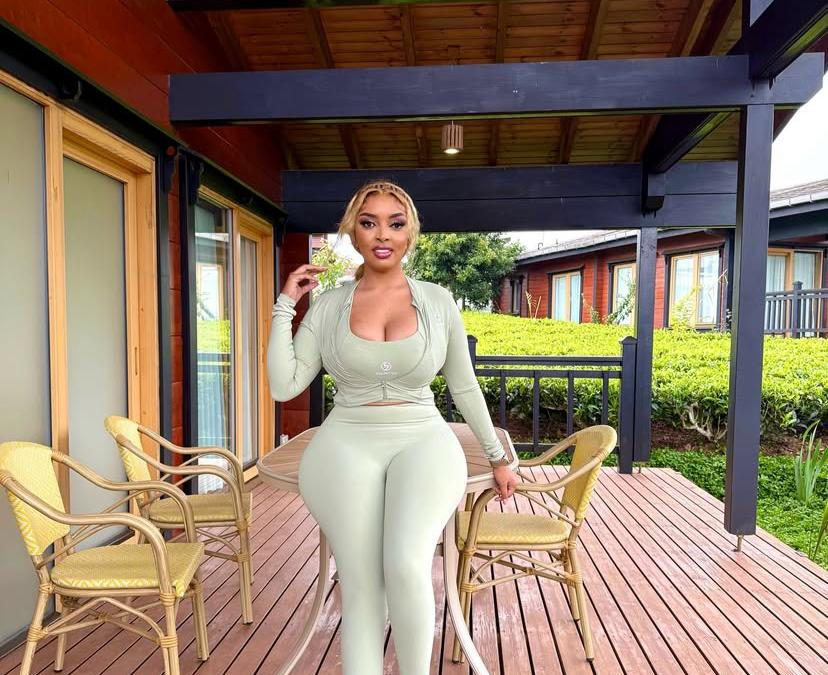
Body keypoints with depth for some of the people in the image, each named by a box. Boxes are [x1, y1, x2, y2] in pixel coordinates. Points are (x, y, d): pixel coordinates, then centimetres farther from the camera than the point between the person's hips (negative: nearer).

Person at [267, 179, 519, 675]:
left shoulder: (438, 300, 5)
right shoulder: (328, 305, 5)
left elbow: (465, 387, 12)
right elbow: (284, 386, 0)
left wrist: (498, 456, 16)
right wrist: (284, 306, 0)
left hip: (423, 443, 0)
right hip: (346, 448, 1)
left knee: (406, 568, -24)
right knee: (361, 589, -7)